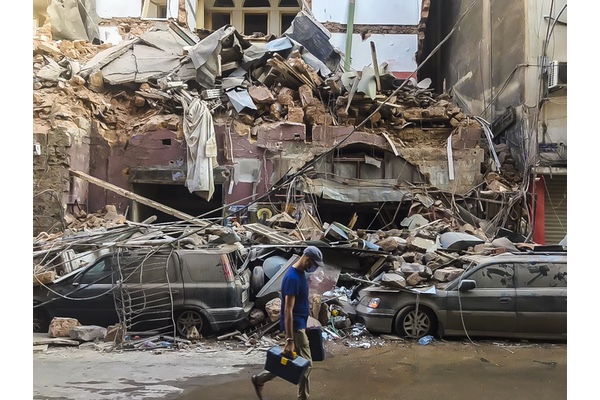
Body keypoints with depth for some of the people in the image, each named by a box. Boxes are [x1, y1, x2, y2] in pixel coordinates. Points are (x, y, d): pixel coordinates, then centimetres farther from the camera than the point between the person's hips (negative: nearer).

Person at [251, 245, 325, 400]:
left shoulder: (300, 273, 7)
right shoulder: (292, 278, -23)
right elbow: (288, 310, -26)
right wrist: (289, 340, -27)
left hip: (299, 324, 10)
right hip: (295, 326, -10)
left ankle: (260, 379, 23)